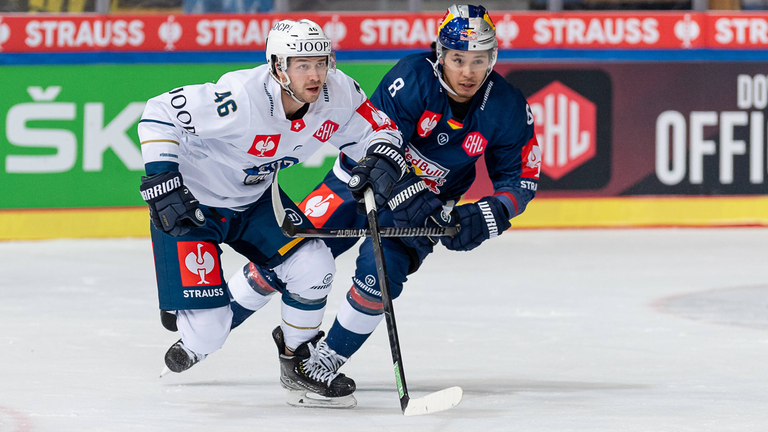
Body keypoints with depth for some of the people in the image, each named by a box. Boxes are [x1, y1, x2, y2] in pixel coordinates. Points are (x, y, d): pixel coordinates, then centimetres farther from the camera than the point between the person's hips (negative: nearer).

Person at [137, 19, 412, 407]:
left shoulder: (336, 94, -16)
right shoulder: (241, 99, -36)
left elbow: (377, 128, -3)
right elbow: (160, 114, -29)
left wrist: (383, 159, -25)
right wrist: (162, 182, -34)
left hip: (253, 199, 6)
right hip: (189, 203, -6)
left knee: (313, 267, -8)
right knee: (205, 330, -13)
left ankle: (300, 359, 18)